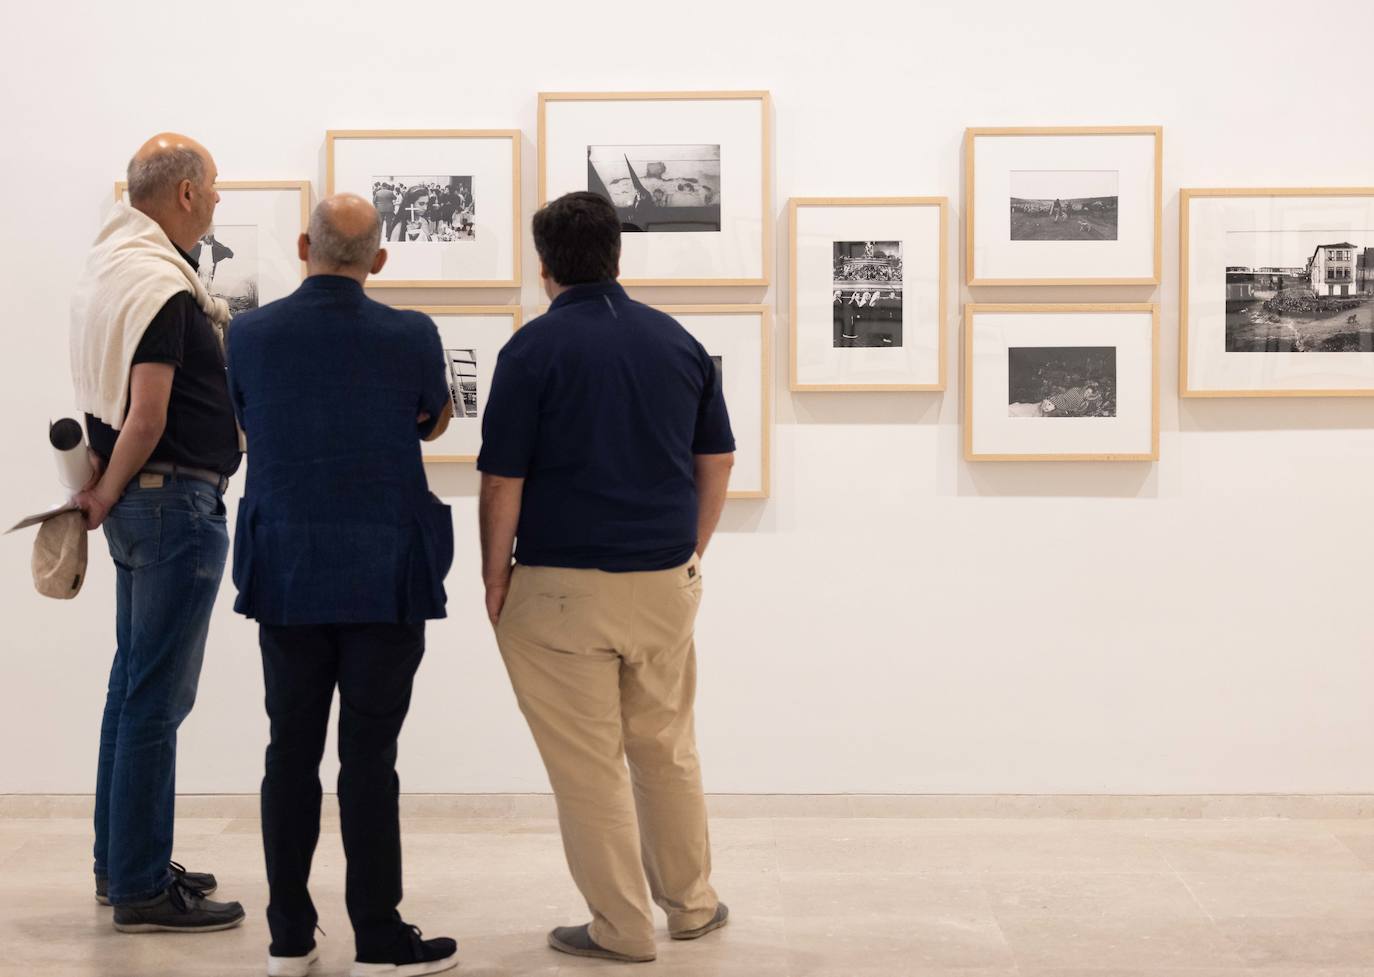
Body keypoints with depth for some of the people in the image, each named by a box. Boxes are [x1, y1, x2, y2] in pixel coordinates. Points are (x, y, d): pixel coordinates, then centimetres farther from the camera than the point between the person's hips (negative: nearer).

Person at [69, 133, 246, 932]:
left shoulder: (116, 262, 12)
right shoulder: (160, 284, -18)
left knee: (137, 684, 16)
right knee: (158, 695, -5)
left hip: (143, 499, 10)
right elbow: (147, 418, -21)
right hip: (175, 497, -10)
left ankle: (125, 862, 27)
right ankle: (141, 890, 2)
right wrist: (106, 498, -9)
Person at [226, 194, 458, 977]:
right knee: (370, 758, 1)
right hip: (385, 580, -2)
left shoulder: (250, 335, -3)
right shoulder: (411, 337, -8)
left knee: (292, 753, 9)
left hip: (286, 577, 2)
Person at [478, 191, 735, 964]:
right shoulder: (679, 341, 5)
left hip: (564, 586, -5)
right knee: (667, 748, 19)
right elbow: (717, 462, 10)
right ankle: (692, 903, 30)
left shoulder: (533, 348, -9)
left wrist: (495, 578, 0)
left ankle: (621, 928, 12)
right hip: (666, 581, 5)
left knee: (588, 762, 5)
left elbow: (504, 482, -10)